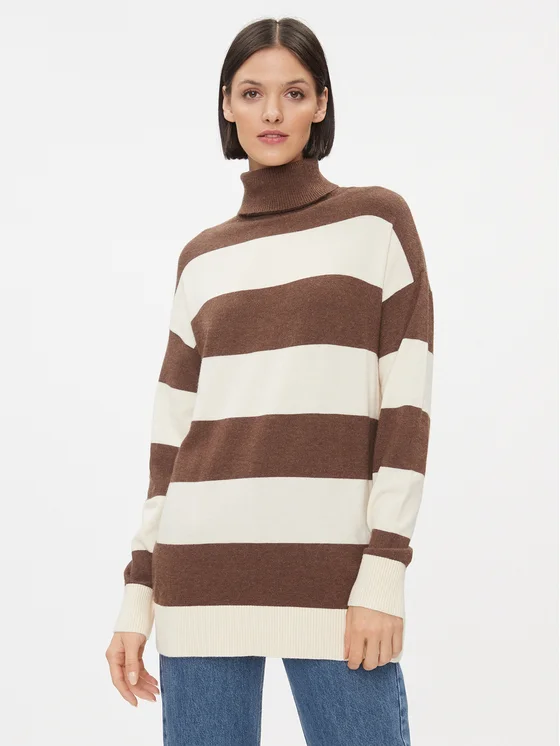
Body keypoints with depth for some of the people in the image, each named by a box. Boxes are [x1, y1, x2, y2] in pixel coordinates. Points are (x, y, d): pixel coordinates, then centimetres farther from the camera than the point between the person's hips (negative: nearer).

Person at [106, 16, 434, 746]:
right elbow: (173, 435, 13)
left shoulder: (378, 221, 5)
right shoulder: (203, 260, 14)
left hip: (334, 569, -3)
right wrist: (138, 594, 8)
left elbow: (407, 404, -2)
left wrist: (385, 572, -10)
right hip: (204, 570, 3)